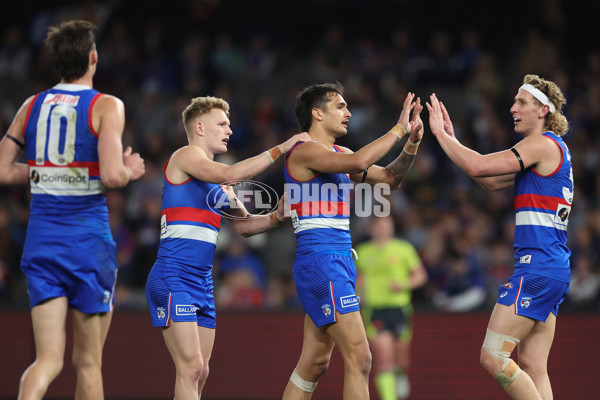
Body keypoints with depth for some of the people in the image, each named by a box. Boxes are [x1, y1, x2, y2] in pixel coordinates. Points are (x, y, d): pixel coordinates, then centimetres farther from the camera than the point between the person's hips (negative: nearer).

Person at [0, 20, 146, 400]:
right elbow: (112, 175, -19)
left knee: (49, 358, 1)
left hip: (41, 237, 4)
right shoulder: (106, 106, -7)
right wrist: (131, 170, 3)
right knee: (88, 361, 9)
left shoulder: (32, 106, 7)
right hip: (87, 239, -4)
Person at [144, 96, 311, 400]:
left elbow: (244, 225, 25)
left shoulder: (218, 182, 21)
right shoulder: (186, 156, -4)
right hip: (173, 278, -9)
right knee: (191, 367, -17)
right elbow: (232, 174, -21)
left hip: (202, 282, 9)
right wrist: (281, 149, -16)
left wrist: (276, 216, 6)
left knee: (200, 373, 7)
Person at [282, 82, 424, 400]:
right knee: (358, 358, -14)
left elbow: (389, 178, 22)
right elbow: (358, 162, -26)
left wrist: (412, 143, 7)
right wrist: (399, 129, -17)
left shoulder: (338, 155, 19)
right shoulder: (304, 151, -10)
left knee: (315, 362, 12)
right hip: (319, 260, -10)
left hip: (340, 262, 10)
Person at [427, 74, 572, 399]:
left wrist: (440, 133, -3)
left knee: (492, 358, -12)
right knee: (533, 369, 6)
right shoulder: (551, 149, 22)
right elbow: (492, 181, 25)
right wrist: (452, 139, 21)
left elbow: (478, 167, -15)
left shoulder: (543, 144, -8)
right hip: (555, 272, 10)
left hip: (537, 267, -10)